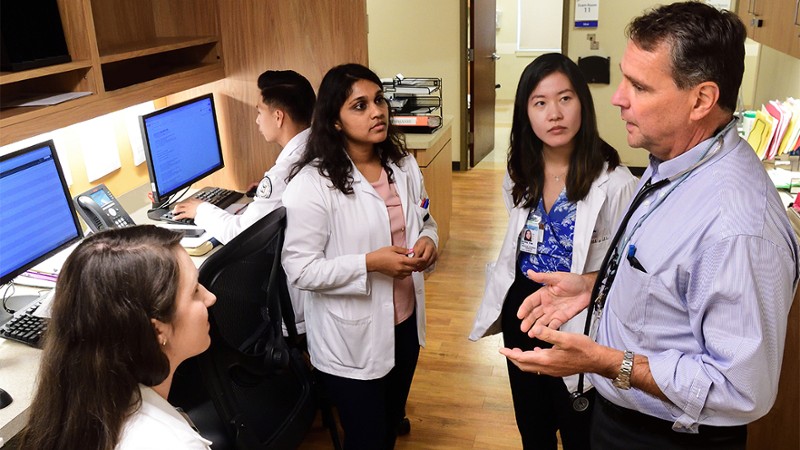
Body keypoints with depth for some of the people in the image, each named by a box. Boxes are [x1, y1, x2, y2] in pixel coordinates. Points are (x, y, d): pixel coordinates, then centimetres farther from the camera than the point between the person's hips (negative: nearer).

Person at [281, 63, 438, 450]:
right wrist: (370, 263, -29)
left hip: (404, 321, 6)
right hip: (352, 339, -6)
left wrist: (428, 241, -11)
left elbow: (425, 222, 13)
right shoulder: (313, 184, -21)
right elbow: (299, 269, -21)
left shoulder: (404, 166, 0)